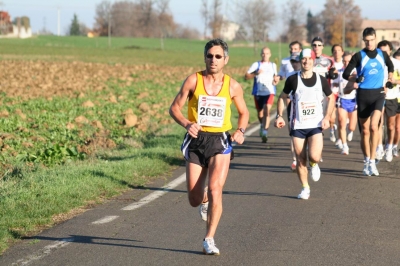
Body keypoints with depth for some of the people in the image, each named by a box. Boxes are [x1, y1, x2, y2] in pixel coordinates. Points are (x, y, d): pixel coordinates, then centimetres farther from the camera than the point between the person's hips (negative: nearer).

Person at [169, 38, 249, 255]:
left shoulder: (233, 86, 1)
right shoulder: (193, 80, -4)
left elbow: (244, 113, 14)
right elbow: (174, 108, -2)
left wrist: (240, 131, -6)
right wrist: (186, 124, -21)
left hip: (220, 142, 0)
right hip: (196, 141, 0)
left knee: (215, 189, -19)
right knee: (194, 200, 3)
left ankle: (209, 239, -7)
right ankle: (204, 198, 42)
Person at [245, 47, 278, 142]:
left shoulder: (273, 65, 13)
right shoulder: (256, 65, 6)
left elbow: (275, 75, 28)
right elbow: (246, 76, -1)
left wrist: (276, 80, 6)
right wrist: (256, 73, -16)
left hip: (269, 91, -1)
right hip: (258, 92, 1)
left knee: (267, 111, -21)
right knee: (260, 113, 11)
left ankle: (265, 132, -28)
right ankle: (262, 125, 41)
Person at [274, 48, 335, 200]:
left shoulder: (321, 80, -1)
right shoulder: (293, 80, -3)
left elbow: (331, 98, 13)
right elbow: (282, 97, 10)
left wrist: (327, 117, 2)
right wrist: (279, 116, -1)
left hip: (316, 125, 0)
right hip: (297, 126, 0)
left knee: (314, 157, -18)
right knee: (300, 161, 2)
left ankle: (314, 165, 19)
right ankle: (305, 188, 20)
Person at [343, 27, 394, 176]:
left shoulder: (382, 55, 6)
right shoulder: (359, 56, -1)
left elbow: (390, 66, 28)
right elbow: (346, 74, -3)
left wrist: (389, 79, 15)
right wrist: (355, 79, -21)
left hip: (378, 94, 0)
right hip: (363, 95, 0)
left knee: (373, 126, -19)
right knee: (365, 131, 5)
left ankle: (372, 161, -15)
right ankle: (366, 161, 19)